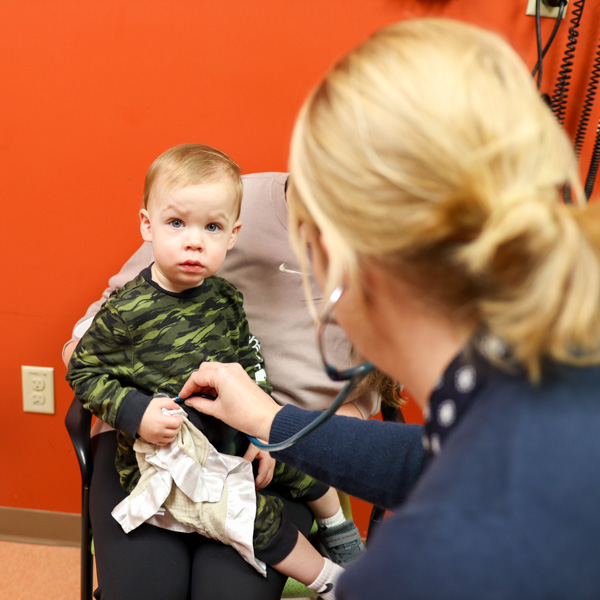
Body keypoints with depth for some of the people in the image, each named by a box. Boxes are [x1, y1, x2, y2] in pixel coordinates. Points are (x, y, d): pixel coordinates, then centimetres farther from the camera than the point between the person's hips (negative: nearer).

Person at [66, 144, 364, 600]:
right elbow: (85, 371, -9)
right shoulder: (126, 312, -19)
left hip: (230, 432, 6)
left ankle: (339, 531, 36)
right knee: (256, 513, -17)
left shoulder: (226, 298, -2)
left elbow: (248, 361, 10)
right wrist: (136, 413, -21)